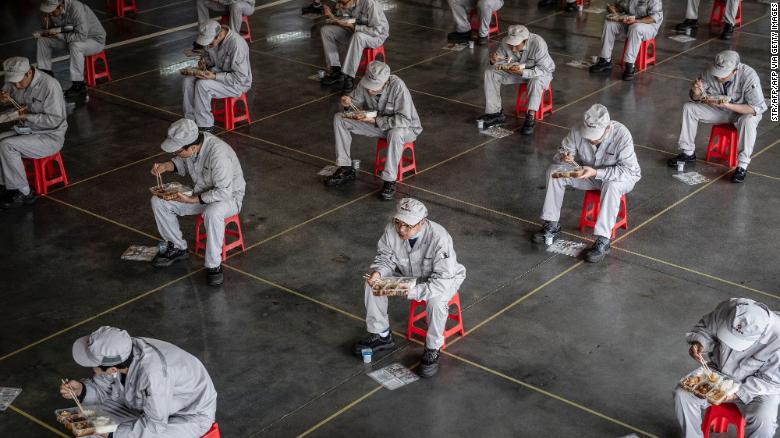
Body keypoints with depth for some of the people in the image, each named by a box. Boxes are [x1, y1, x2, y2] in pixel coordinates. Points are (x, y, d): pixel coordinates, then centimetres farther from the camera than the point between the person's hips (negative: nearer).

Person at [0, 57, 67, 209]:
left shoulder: (49, 85, -22)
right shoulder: (14, 80, -1)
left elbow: (54, 120, -22)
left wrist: (27, 116, -26)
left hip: (50, 137, -8)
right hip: (25, 131, 8)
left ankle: (23, 193, -14)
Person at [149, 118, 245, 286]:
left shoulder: (218, 154, -35)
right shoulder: (189, 144, -13)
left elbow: (223, 192, -31)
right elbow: (182, 163, 12)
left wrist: (191, 200, -30)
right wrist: (165, 166, -9)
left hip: (228, 195, -7)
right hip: (201, 192, 7)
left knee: (212, 213, -40)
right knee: (158, 202, -6)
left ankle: (214, 265, -22)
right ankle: (177, 248, 12)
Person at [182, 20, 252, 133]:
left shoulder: (236, 44, -31)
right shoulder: (212, 38, -7)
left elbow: (240, 77, -27)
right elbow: (209, 54, 17)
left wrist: (214, 77, -31)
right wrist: (204, 61, -7)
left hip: (238, 83, -8)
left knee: (202, 85, -28)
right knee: (187, 81, -13)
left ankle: (205, 126, -15)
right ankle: (191, 120, -4)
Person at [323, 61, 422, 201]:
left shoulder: (397, 86, -32)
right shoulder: (365, 83, -16)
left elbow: (404, 120, -35)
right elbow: (356, 101, 2)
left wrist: (374, 120, -36)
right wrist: (348, 104, -23)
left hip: (406, 128, -6)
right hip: (376, 124, 6)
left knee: (395, 133, -42)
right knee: (339, 119, -6)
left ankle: (389, 181, -26)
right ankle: (346, 170, 0)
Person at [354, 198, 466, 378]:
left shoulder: (439, 238, -36)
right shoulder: (392, 229, -22)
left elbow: (443, 281, -35)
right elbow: (385, 257, -4)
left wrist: (412, 291, -44)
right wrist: (378, 272, -27)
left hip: (444, 279, -5)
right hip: (408, 274, 5)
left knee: (436, 300, -37)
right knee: (372, 283, -12)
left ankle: (432, 350, -12)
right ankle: (381, 335, 6)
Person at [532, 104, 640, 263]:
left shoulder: (622, 135, -32)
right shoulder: (578, 131, -20)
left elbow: (628, 170, -33)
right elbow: (562, 151, -5)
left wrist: (596, 172, -42)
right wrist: (564, 157, -31)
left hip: (623, 177, -4)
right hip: (590, 174, 5)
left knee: (612, 185, -40)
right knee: (553, 171, -13)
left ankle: (602, 241, -35)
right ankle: (551, 225, -4)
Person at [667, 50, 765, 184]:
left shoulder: (749, 76, -32)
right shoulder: (709, 72, -22)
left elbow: (758, 108, -32)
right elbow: (695, 98, -7)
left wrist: (727, 105, -40)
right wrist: (696, 93, -33)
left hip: (744, 111, -4)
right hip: (720, 109, 4)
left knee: (748, 121, -37)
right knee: (689, 108, -11)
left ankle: (742, 165, -22)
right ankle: (688, 152, 1)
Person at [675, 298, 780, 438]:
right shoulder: (726, 309, -23)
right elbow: (705, 327, -1)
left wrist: (737, 393, -25)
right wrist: (699, 343, -21)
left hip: (757, 387, -3)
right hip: (718, 372, 4)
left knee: (762, 422, -30)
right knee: (682, 394, -17)